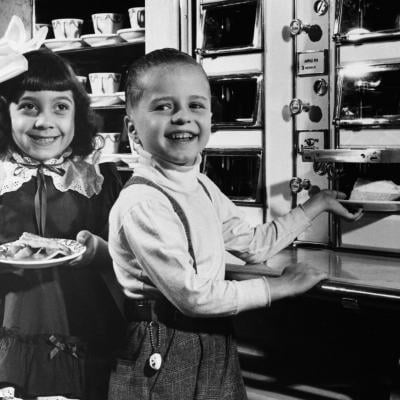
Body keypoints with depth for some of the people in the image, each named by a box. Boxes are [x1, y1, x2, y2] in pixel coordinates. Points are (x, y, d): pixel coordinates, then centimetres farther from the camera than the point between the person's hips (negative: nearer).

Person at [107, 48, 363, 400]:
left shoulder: (201, 186, 4)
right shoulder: (142, 203, -23)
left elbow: (254, 245, 12)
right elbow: (193, 296, -24)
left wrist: (318, 203, 13)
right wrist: (280, 287, -14)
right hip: (164, 357, -7)